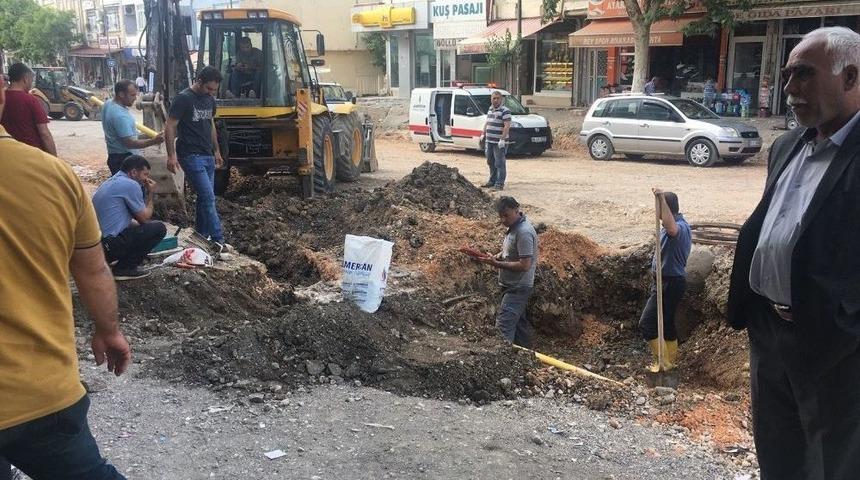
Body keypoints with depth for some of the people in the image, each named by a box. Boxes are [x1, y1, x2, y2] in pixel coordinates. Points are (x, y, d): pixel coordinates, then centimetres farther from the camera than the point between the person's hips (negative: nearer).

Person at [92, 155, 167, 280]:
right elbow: (145, 218, -2)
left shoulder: (110, 182, 19)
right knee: (159, 228, -4)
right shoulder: (131, 185, -10)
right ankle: (124, 269, -3)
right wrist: (150, 194, 9)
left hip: (94, 243, 10)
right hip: (108, 245, -10)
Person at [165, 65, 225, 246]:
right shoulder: (183, 99, -13)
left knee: (205, 197, 11)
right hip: (191, 156, -8)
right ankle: (218, 240, -9)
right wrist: (171, 155, -18)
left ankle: (202, 236, 20)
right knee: (208, 197, -12)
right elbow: (170, 127, -13)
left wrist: (216, 151, 23)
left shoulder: (209, 99, 11)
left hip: (207, 156, 8)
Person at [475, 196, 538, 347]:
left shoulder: (524, 232, -22)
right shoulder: (514, 227, 9)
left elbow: (524, 265, -25)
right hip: (513, 286, 10)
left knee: (503, 327, -16)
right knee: (519, 323, 17)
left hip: (517, 288, -10)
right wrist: (498, 257, 3)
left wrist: (498, 264, -22)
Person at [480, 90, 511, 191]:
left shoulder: (505, 111, -11)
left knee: (499, 163, -7)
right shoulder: (490, 110, 16)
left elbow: (507, 126, -18)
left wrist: (502, 139, -25)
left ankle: (500, 184, -4)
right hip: (489, 141, 8)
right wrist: (483, 134, 18)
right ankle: (492, 181, 26)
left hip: (499, 142, -8)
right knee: (491, 162, 15)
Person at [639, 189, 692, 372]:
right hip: (672, 281, 11)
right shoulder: (680, 224, 9)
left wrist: (661, 198, -52)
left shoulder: (679, 227, -25)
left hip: (670, 283, -11)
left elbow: (671, 228, -51)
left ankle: (663, 362, 0)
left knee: (646, 323, -7)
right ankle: (670, 361, 28)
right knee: (667, 321, 19)